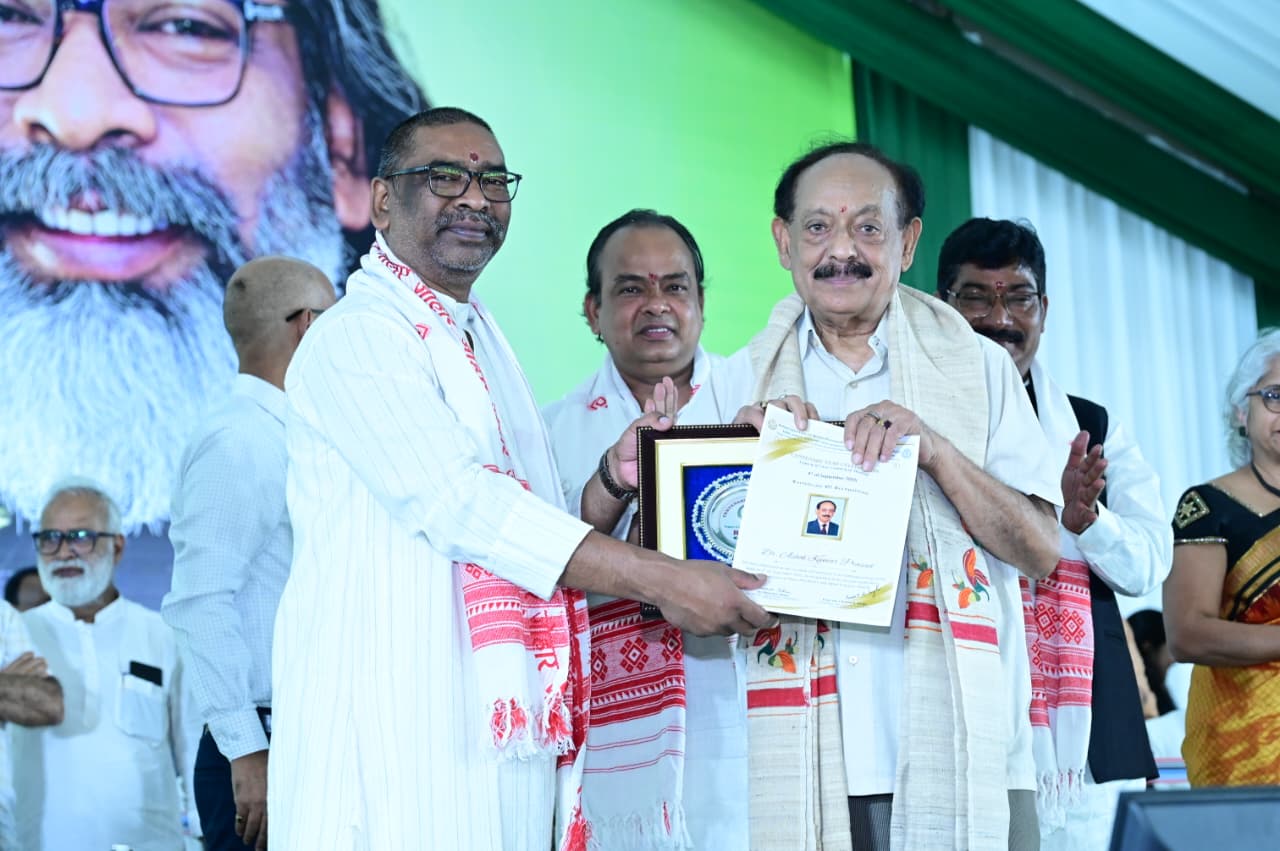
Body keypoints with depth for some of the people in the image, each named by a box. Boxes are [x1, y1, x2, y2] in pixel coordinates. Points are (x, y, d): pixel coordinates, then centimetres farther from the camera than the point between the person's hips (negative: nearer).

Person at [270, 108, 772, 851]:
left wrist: (614, 480, -1)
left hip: (502, 727, 8)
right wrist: (662, 581, -21)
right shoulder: (358, 336, -7)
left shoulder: (483, 343, 20)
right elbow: (454, 504, -19)